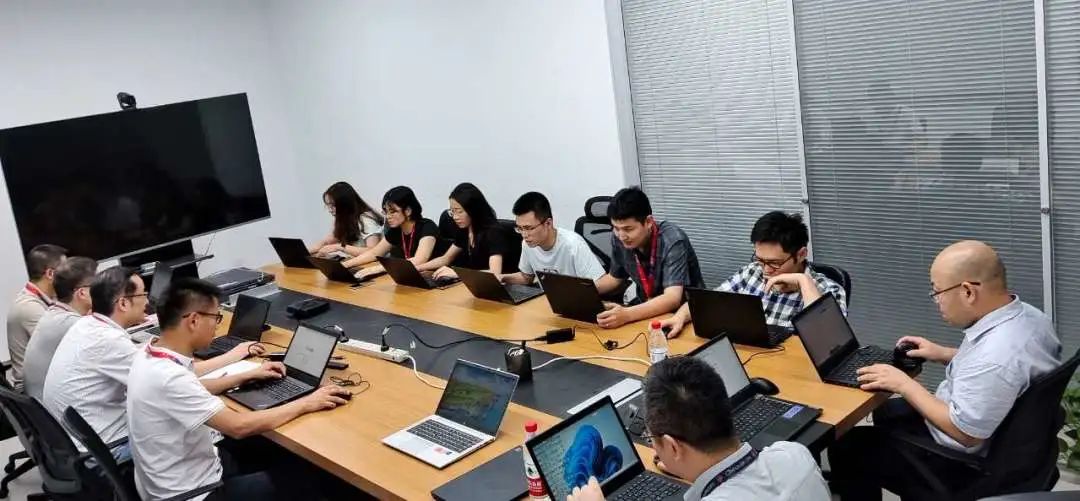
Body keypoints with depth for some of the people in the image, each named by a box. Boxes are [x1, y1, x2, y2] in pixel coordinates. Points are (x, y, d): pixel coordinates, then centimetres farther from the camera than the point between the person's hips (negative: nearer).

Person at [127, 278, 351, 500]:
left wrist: (249, 376, 15)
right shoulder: (168, 377, -32)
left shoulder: (149, 355, -3)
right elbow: (238, 426, -30)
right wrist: (306, 404, -21)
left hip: (186, 470, 9)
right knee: (298, 479, 1)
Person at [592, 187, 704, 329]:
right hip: (646, 307, 5)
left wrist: (627, 315, -50)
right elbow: (615, 277, 10)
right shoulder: (618, 238, -9)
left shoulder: (672, 240, -27)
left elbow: (672, 299, -36)